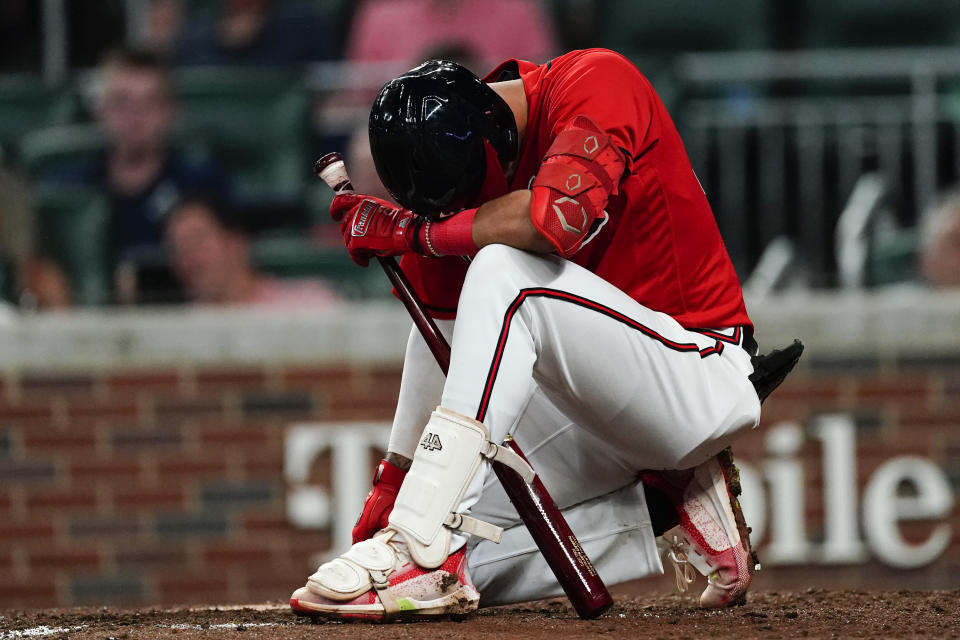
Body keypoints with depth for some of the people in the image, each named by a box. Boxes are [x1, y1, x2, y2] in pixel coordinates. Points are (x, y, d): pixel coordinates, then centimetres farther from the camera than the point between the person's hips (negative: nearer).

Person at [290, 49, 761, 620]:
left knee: (505, 275, -30)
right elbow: (440, 333, 7)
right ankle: (670, 501, 6)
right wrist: (393, 479, 3)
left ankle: (422, 551, -33)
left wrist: (415, 230, -23)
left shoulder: (595, 85, -19)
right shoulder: (447, 154, 1)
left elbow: (555, 219, -38)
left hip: (703, 379, -8)